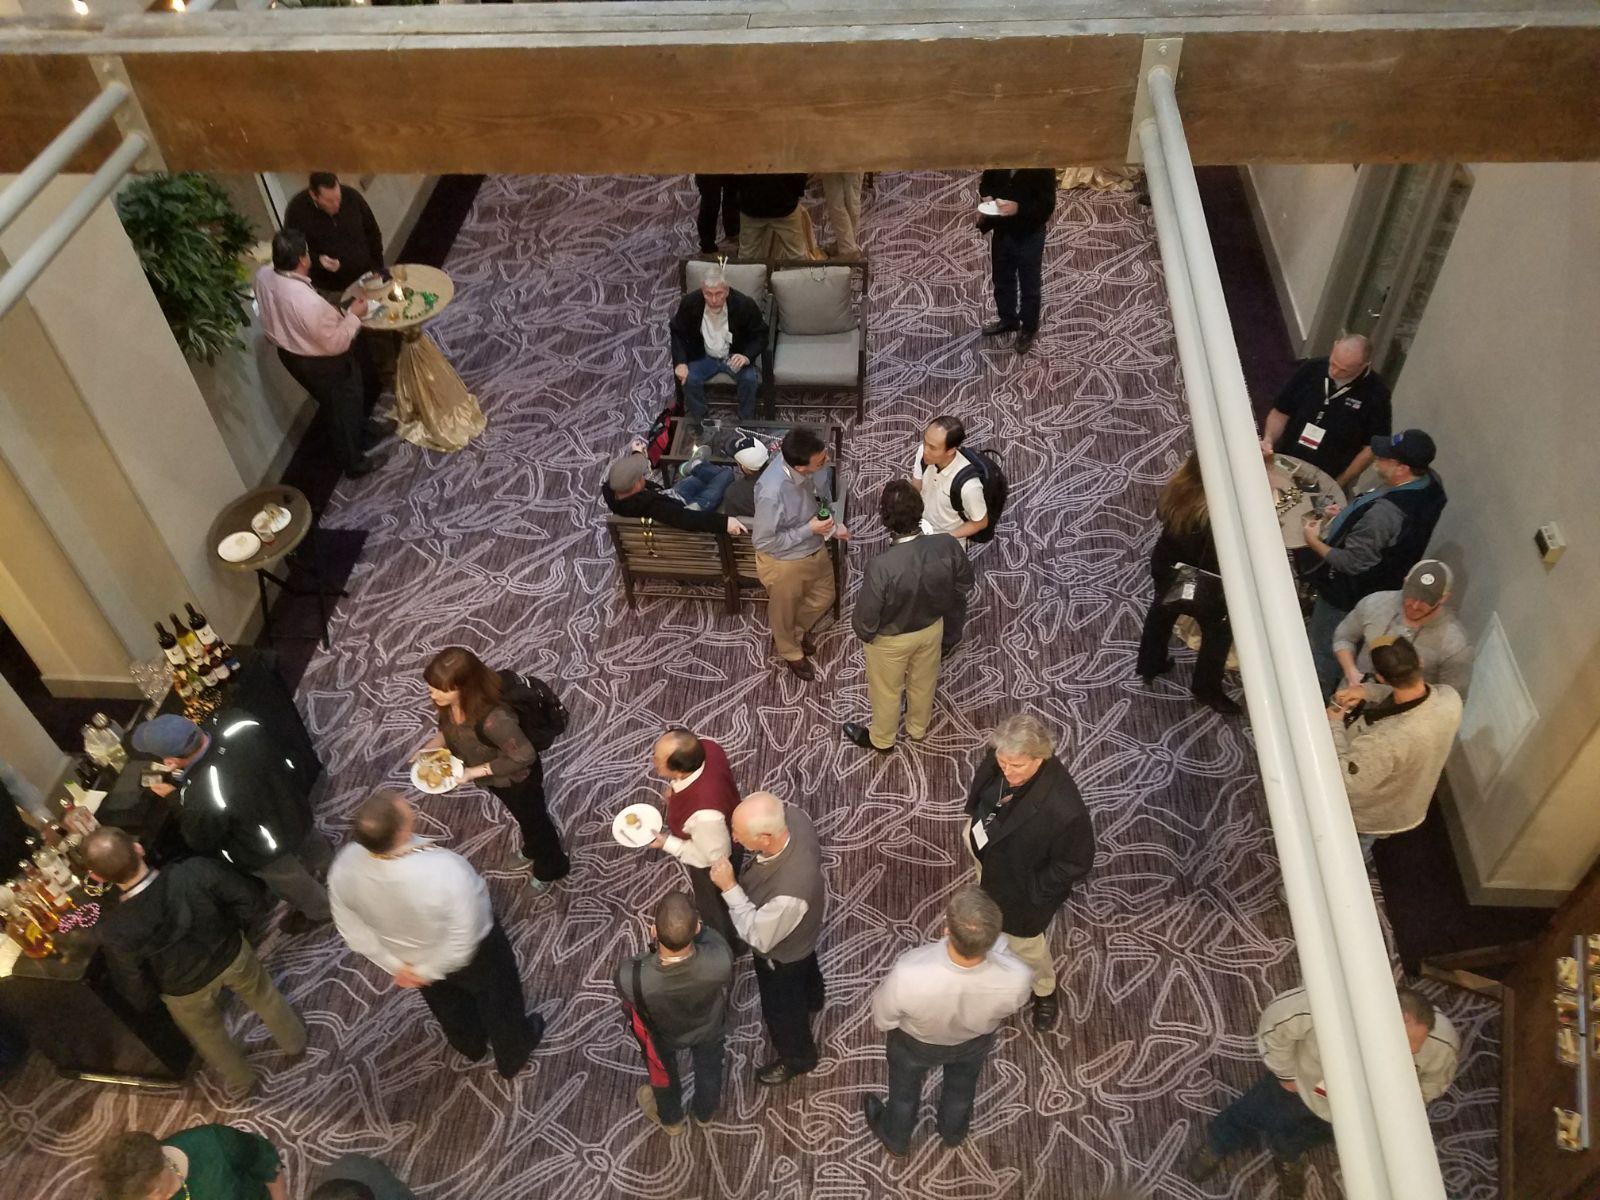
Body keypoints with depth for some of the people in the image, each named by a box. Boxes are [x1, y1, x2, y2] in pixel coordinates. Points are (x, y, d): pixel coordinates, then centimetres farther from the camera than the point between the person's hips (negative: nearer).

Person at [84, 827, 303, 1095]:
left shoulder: (116, 931, -36)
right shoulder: (195, 871, -37)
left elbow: (137, 993, -19)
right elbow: (247, 896, -18)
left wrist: (153, 995, 5)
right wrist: (232, 929, 2)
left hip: (187, 992, 0)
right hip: (231, 956, 1)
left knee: (209, 1036, 33)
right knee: (265, 998, 34)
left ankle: (241, 1079, 60)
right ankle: (294, 1043, 60)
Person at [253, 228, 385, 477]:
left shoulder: (263, 276, -16)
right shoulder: (309, 302, -40)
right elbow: (336, 344, -28)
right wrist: (354, 315, -15)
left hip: (288, 353, 7)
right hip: (323, 363, -7)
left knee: (332, 405, 32)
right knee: (344, 409, 19)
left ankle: (355, 433, 56)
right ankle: (355, 462, 38)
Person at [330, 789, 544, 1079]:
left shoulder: (345, 867, -30)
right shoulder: (442, 871, -45)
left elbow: (353, 930, -12)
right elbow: (463, 943, -32)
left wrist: (395, 965, -2)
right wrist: (427, 970, -14)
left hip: (407, 954, 4)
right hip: (471, 951, -4)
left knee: (446, 999, 36)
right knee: (497, 998, 29)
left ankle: (469, 1045, 65)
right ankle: (513, 1055, 56)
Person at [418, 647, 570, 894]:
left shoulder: (492, 718, -46)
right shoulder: (449, 701, -24)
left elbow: (524, 756, -34)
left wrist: (475, 772, -31)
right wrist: (435, 742, -16)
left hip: (516, 778, -6)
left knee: (532, 819, 24)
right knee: (520, 815, 35)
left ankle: (550, 867, 54)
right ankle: (532, 847, 66)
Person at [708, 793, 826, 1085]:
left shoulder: (789, 892, -51)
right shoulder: (792, 815, -32)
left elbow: (759, 938, -32)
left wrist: (729, 887, -34)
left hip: (782, 953, -6)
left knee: (781, 1008, 26)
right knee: (806, 966, 39)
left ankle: (797, 1057, 56)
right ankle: (812, 998, 72)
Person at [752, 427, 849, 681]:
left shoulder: (801, 467, -19)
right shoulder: (771, 493, -41)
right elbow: (763, 542, -28)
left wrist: (831, 525, -6)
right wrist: (809, 530, -28)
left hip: (815, 549, 7)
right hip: (785, 562, -7)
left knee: (824, 597, 29)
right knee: (785, 610, 24)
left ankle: (797, 630, 59)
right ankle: (790, 652, 54)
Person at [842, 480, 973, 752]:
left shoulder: (881, 566, -41)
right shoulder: (947, 545, -29)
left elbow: (866, 619, -27)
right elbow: (964, 585, -8)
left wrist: (863, 633, -3)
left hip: (890, 639, -4)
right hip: (932, 628, 4)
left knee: (886, 690, 27)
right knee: (923, 682, 33)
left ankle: (882, 739, 54)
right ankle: (918, 728, 61)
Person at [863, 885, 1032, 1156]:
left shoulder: (908, 976, -47)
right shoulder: (1017, 978, -41)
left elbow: (883, 1020, -23)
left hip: (916, 1042, -1)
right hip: (975, 1041, 2)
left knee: (905, 1088, 33)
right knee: (961, 1087, 36)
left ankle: (896, 1138, 62)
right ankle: (953, 1132, 66)